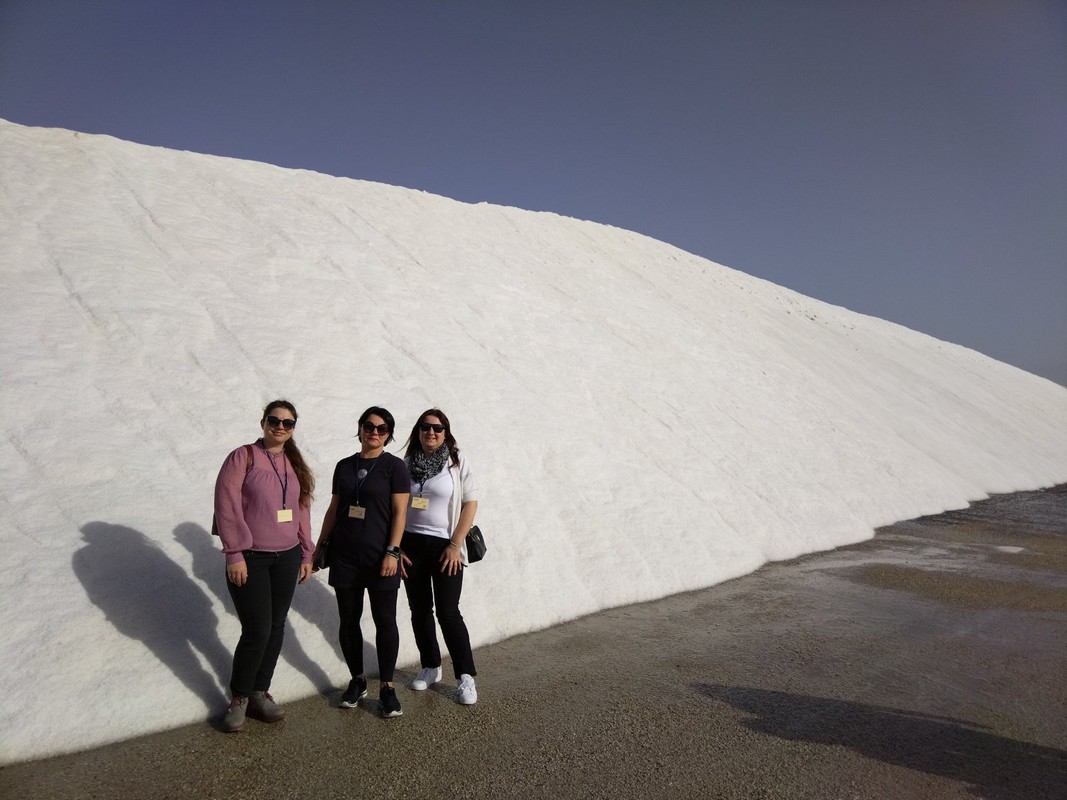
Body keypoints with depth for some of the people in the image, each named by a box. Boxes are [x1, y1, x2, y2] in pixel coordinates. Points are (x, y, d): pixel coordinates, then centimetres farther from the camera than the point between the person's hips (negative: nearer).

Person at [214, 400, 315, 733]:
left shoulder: (295, 465, 10)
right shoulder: (243, 457, -7)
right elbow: (226, 506, -12)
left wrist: (306, 554, 13)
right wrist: (235, 554, -15)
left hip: (287, 558, 6)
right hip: (250, 558, -5)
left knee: (276, 628, 9)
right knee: (257, 630, -6)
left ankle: (260, 693, 25)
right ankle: (239, 698, 14)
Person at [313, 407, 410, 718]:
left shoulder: (394, 466, -3)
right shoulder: (344, 466, 10)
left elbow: (399, 512, -8)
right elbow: (334, 509, 15)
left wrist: (392, 552, -14)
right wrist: (319, 546, 14)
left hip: (379, 556, -4)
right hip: (345, 556, 4)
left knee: (385, 621, 1)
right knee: (348, 620, 9)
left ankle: (387, 686, 12)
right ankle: (357, 681, 25)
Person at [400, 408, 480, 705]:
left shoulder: (457, 462, -3)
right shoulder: (406, 464, 3)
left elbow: (470, 503, -6)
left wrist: (455, 545, -11)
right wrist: (396, 547, 0)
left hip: (445, 547, -3)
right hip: (411, 545, 3)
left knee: (448, 611, -5)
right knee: (419, 610, 11)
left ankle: (466, 675, 7)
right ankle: (430, 668, 27)